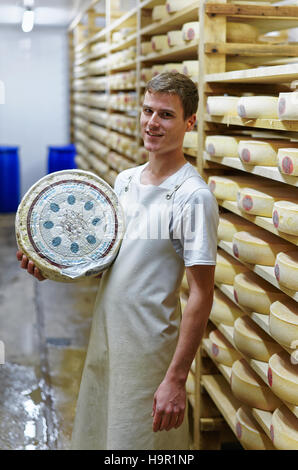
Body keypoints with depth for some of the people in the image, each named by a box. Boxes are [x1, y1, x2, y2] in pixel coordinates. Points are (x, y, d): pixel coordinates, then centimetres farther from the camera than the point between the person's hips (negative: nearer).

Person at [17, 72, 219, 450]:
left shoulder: (194, 197, -18)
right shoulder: (125, 180, 6)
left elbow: (201, 295, -19)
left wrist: (176, 379, -21)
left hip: (149, 348, -7)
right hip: (105, 335, 7)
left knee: (137, 441, 6)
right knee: (97, 435, 20)